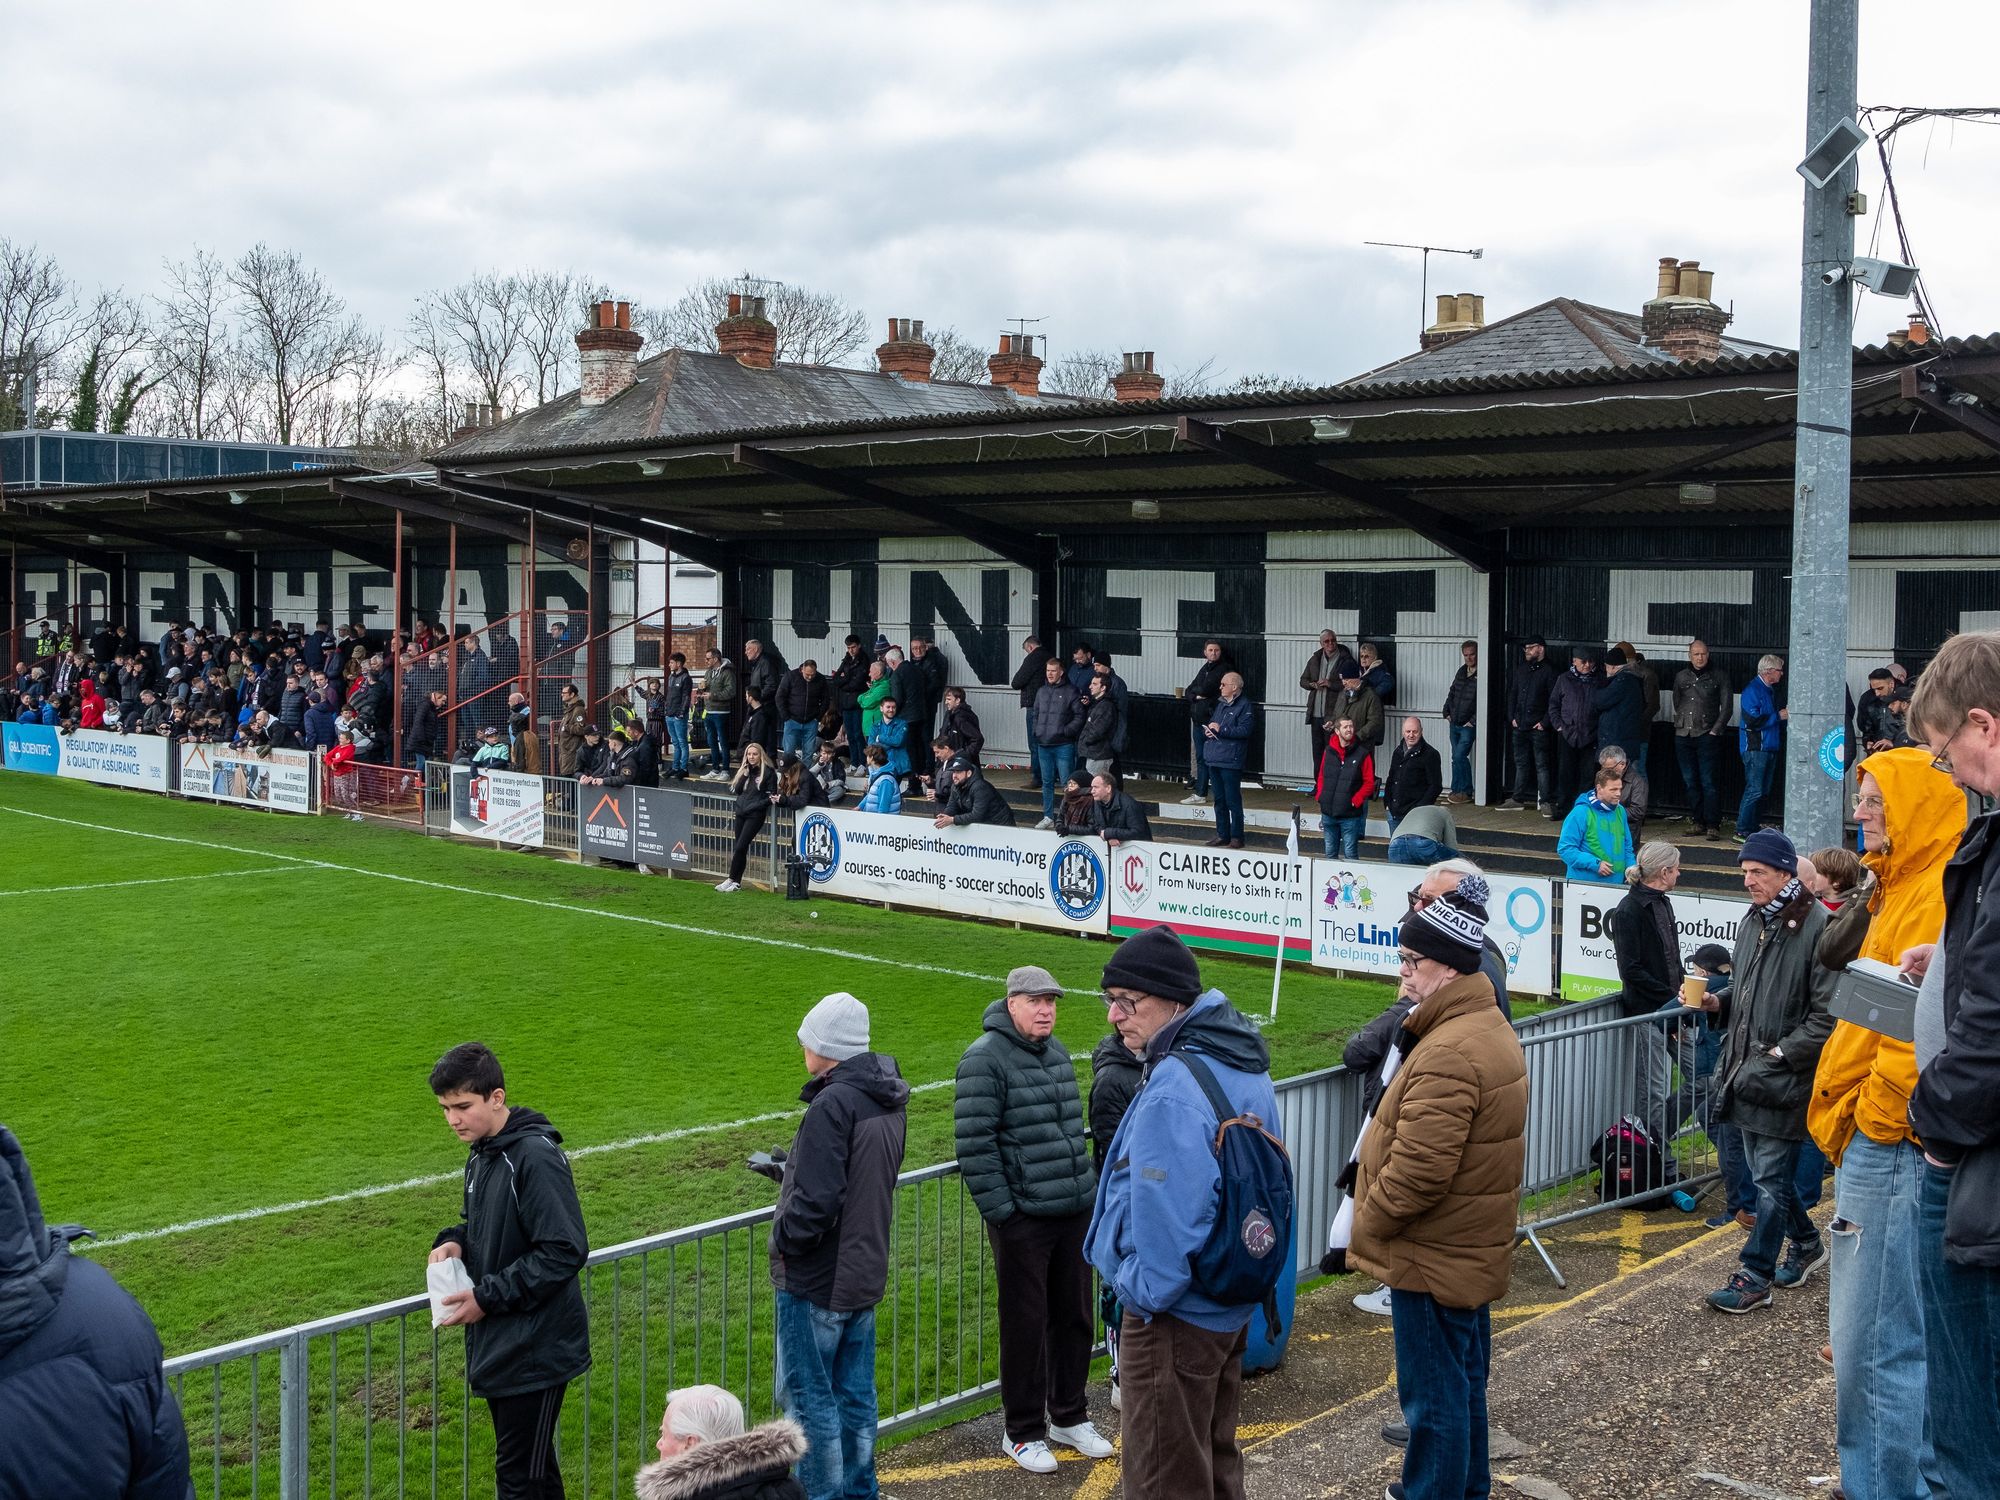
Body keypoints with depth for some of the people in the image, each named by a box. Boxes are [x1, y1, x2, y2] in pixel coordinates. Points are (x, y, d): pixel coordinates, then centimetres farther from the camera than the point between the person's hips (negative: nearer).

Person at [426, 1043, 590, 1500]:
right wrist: (455, 1242, 0)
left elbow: (565, 1250, -23)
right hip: (497, 1345, 9)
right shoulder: (480, 1156, 8)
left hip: (535, 1351, -9)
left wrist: (487, 1297, -20)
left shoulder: (536, 1158, -20)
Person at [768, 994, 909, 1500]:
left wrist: (782, 1238, -9)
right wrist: (788, 1169, 21)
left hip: (816, 1281, -9)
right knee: (855, 1395, 16)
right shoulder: (887, 1101, 6)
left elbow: (816, 1201, -27)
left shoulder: (833, 1105, -23)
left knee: (807, 1394, 3)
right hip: (866, 1272, 9)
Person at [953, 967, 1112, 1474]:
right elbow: (974, 1143, -16)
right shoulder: (985, 1059, -13)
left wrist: (1087, 1189, 17)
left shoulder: (1057, 1052, 12)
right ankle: (1022, 1432, 17)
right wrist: (1000, 1210, -17)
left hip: (1074, 1213, 7)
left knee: (1074, 1317, 16)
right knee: (1025, 1324, 3)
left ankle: (1068, 1416, 32)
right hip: (1022, 1219, -7)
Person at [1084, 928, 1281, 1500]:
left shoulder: (1173, 1088, -26)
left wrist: (1142, 1293, -14)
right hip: (1234, 1305, 9)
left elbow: (1166, 1215, -28)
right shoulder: (1246, 1068, 5)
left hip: (1173, 1317, -9)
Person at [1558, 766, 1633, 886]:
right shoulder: (1581, 812, -12)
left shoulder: (1620, 811, 9)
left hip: (1616, 884, 5)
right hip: (1584, 882, -5)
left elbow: (1627, 847, 19)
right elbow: (1565, 848, -14)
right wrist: (1595, 864, -21)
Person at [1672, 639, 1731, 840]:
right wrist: (1682, 724, 12)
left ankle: (1713, 826, -10)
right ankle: (1698, 823, 11)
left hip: (1706, 735, -4)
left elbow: (1726, 707, 1)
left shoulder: (1718, 676, 3)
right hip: (1683, 736, 4)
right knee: (1690, 782, 6)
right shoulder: (1681, 677, 14)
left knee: (1708, 782, -10)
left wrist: (1715, 731, -6)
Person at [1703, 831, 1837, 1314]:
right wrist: (1717, 1001, 4)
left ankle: (1755, 1277, 7)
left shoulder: (1818, 927, -17)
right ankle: (1807, 1244, 39)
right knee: (1769, 1171, 19)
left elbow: (1827, 1014, -19)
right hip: (1747, 1072, 8)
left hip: (1784, 1079, -8)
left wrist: (1781, 1053, -18)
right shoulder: (1753, 922, 10)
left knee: (1770, 1179, 0)